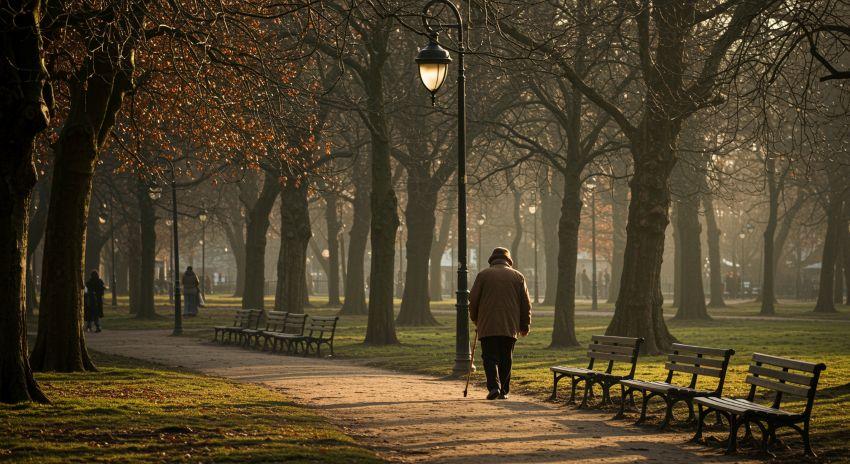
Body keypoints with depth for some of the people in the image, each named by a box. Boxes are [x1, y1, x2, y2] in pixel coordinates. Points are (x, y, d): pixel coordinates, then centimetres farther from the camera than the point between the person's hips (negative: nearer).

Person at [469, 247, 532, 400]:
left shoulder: (483, 274, 3)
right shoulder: (518, 276, 9)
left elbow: (473, 300, 4)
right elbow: (526, 303, 10)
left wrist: (475, 320, 19)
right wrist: (525, 325, 18)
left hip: (487, 326, -2)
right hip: (510, 326, 2)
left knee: (490, 358, 0)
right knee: (506, 359, 11)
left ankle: (494, 386, -18)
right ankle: (504, 391, 11)